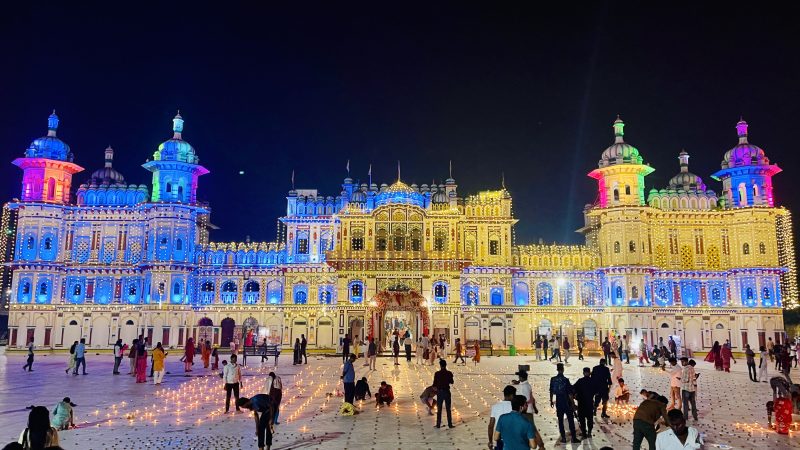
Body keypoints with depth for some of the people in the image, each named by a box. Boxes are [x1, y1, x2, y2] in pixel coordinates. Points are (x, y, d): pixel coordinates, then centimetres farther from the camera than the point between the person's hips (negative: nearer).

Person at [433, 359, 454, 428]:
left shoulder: (437, 374, -12)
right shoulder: (449, 373, -10)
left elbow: (434, 384, -6)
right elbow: (451, 382, 4)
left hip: (440, 392, 0)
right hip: (447, 392, 0)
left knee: (439, 409, 10)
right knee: (448, 409, 10)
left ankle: (438, 424, 13)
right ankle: (450, 424, 13)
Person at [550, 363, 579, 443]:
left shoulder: (553, 379, -4)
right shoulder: (566, 380, -16)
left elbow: (551, 391, 5)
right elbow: (569, 393, -13)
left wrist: (551, 401, 18)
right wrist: (573, 404, -5)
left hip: (558, 403, 3)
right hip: (567, 403, -3)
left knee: (560, 421, 11)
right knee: (571, 420, 7)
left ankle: (563, 437, 14)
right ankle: (573, 438, 10)